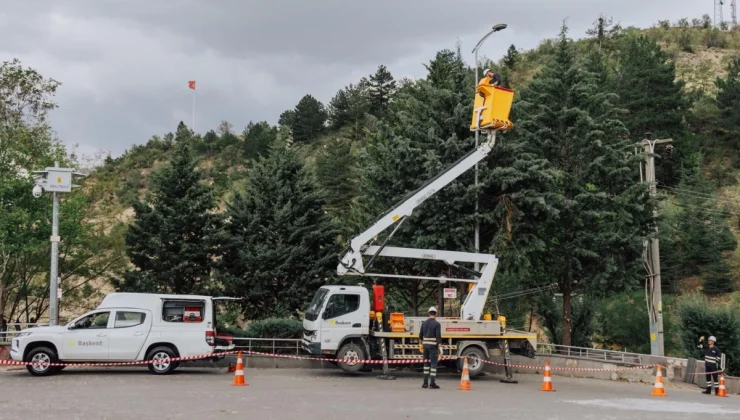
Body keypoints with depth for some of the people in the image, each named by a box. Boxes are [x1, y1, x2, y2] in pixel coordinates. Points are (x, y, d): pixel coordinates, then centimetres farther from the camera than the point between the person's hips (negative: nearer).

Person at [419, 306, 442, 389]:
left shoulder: (424, 323, 6)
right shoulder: (437, 324, -10)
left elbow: (420, 335, 10)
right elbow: (438, 336, -15)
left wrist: (420, 345, 20)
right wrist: (440, 347, -13)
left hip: (425, 345, 5)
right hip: (433, 346, -5)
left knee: (426, 363, 13)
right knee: (433, 364, -2)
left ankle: (425, 382, 13)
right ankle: (432, 383, -6)